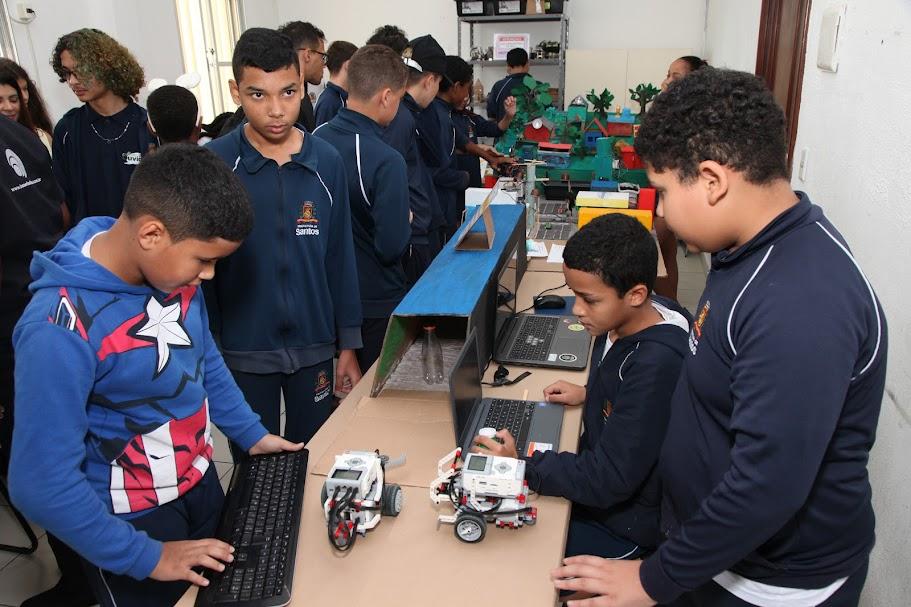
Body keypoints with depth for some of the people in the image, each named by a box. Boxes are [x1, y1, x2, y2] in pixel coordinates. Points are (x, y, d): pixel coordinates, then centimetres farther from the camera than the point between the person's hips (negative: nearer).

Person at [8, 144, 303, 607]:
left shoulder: (171, 267, -11)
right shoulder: (61, 332, -31)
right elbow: (43, 485, -26)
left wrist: (250, 433, 8)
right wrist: (148, 557, -19)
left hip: (200, 480, 6)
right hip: (132, 523, -6)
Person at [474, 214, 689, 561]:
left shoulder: (658, 364, -33)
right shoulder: (629, 320, -7)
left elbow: (609, 480, -28)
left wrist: (522, 466, -22)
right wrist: (590, 393, 3)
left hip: (624, 522, -8)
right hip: (599, 470, 8)